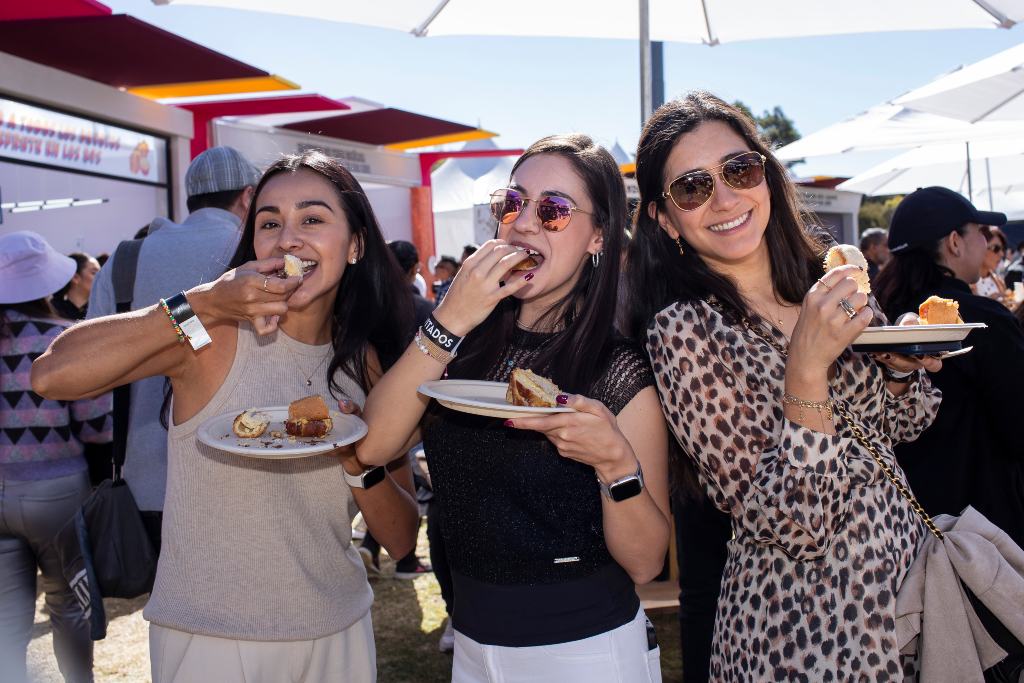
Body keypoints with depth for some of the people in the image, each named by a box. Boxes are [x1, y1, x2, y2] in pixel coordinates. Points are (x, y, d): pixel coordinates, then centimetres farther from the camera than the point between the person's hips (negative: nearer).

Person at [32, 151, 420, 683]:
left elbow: (401, 540, -1)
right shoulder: (216, 334, -12)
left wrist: (359, 460, -19)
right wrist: (203, 305, -28)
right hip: (208, 637, -3)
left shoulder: (367, 362, -1)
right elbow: (51, 374, -26)